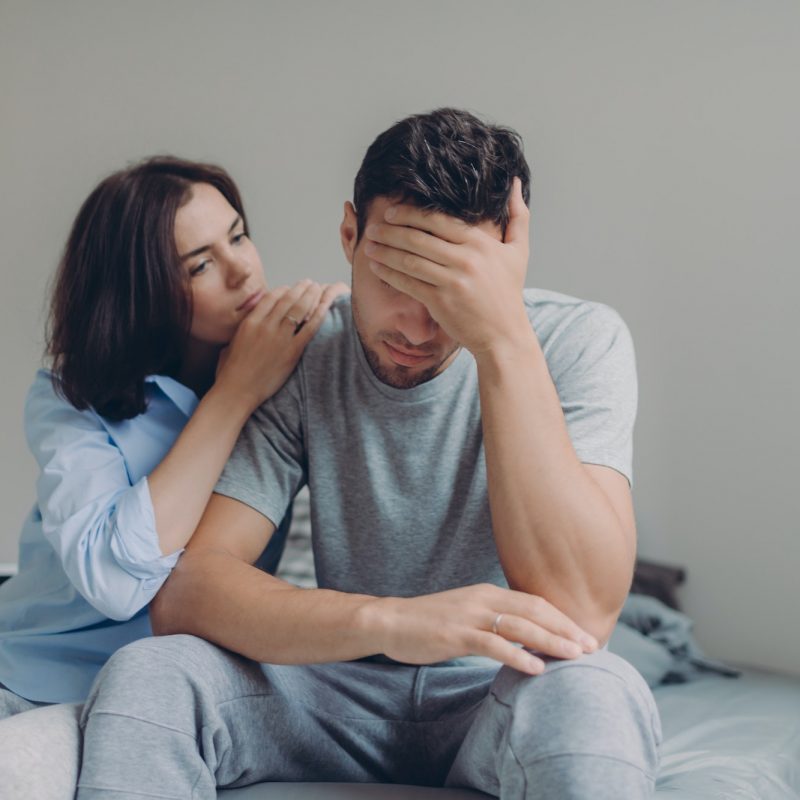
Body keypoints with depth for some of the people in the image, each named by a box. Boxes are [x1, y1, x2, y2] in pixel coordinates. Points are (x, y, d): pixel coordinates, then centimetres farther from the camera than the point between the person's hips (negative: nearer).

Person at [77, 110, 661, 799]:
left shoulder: (578, 342, -15)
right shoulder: (294, 357, -8)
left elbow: (581, 611, -30)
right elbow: (182, 592, -19)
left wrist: (503, 338, -34)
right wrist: (390, 620, -38)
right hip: (346, 698, 2)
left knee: (592, 695, -38)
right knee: (147, 675, -25)